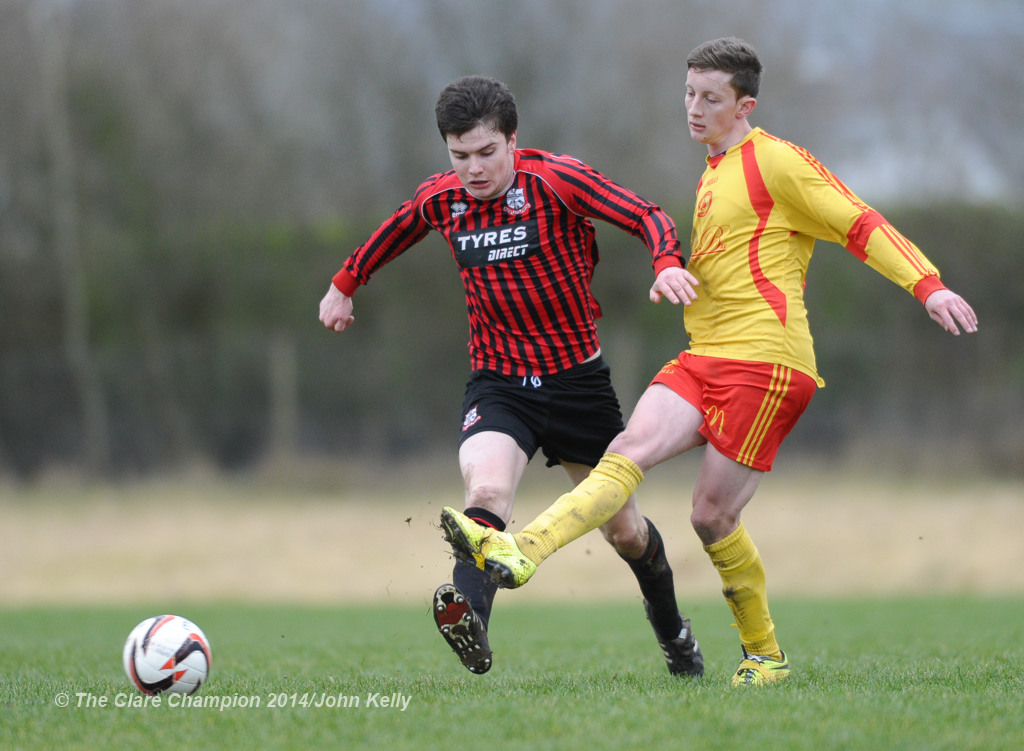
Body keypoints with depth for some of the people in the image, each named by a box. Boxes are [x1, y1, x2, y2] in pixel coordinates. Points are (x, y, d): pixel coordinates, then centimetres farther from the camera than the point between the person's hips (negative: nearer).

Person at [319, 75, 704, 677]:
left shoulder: (556, 181, -13)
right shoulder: (441, 200, -1)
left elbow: (647, 217, -14)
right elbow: (396, 232, 21)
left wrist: (668, 262, -34)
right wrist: (346, 283, 32)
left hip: (577, 379, -1)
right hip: (497, 383, 1)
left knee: (625, 530, 12)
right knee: (487, 490, -31)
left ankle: (672, 629, 40)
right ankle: (469, 620, -51)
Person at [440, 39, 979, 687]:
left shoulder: (773, 160, -5)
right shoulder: (713, 175, 22)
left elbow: (860, 225, -9)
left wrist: (928, 286, -19)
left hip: (763, 362, -7)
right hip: (705, 359, 7)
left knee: (712, 516, -9)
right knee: (629, 451, -12)